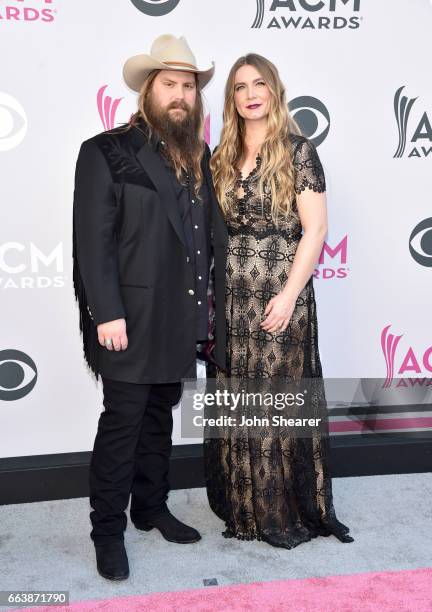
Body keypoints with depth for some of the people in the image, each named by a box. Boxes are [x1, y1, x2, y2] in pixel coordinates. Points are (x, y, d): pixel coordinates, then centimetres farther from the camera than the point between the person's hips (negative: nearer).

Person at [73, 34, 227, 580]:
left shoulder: (198, 156, 12)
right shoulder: (107, 151, -5)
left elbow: (210, 235, 13)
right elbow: (93, 240, -11)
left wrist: (208, 304, 10)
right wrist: (107, 313, -17)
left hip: (180, 320, 6)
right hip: (131, 319, -5)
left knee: (159, 420, 17)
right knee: (122, 424, 2)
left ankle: (151, 508, 34)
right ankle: (107, 531, 18)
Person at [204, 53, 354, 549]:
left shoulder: (298, 151, -1)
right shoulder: (221, 159, 11)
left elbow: (314, 230, -7)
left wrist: (289, 295, -14)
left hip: (281, 298, -4)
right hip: (232, 299, 4)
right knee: (237, 404, 9)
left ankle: (290, 511, 21)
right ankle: (245, 505, 25)